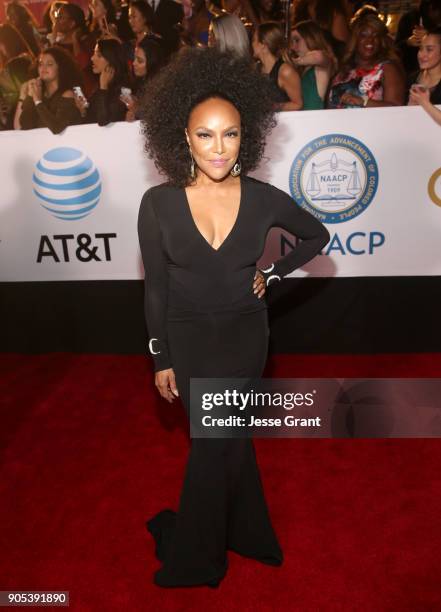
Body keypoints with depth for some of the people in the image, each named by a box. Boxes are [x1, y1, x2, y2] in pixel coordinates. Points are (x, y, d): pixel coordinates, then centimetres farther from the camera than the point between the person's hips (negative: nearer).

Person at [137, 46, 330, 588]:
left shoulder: (264, 199, -12)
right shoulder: (158, 203, -14)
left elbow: (317, 236, 8)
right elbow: (155, 288, -6)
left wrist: (273, 274, -2)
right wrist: (160, 358, -3)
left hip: (245, 332, 1)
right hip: (187, 335, 0)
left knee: (212, 441, 8)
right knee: (229, 439, 12)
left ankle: (193, 554, 37)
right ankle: (247, 534, 41)